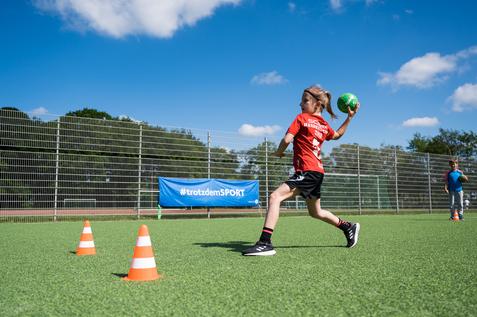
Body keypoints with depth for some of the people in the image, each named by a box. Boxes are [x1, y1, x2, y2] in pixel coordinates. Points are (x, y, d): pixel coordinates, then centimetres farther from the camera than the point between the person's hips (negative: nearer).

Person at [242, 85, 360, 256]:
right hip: (317, 171, 9)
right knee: (315, 212, 27)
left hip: (307, 171, -9)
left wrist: (279, 152, 5)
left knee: (275, 197, -19)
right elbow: (337, 135, 36)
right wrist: (350, 117, 35)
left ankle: (265, 243, -29)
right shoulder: (324, 125, 16)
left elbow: (287, 139, -14)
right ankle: (349, 227, 40)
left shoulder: (301, 118, -5)